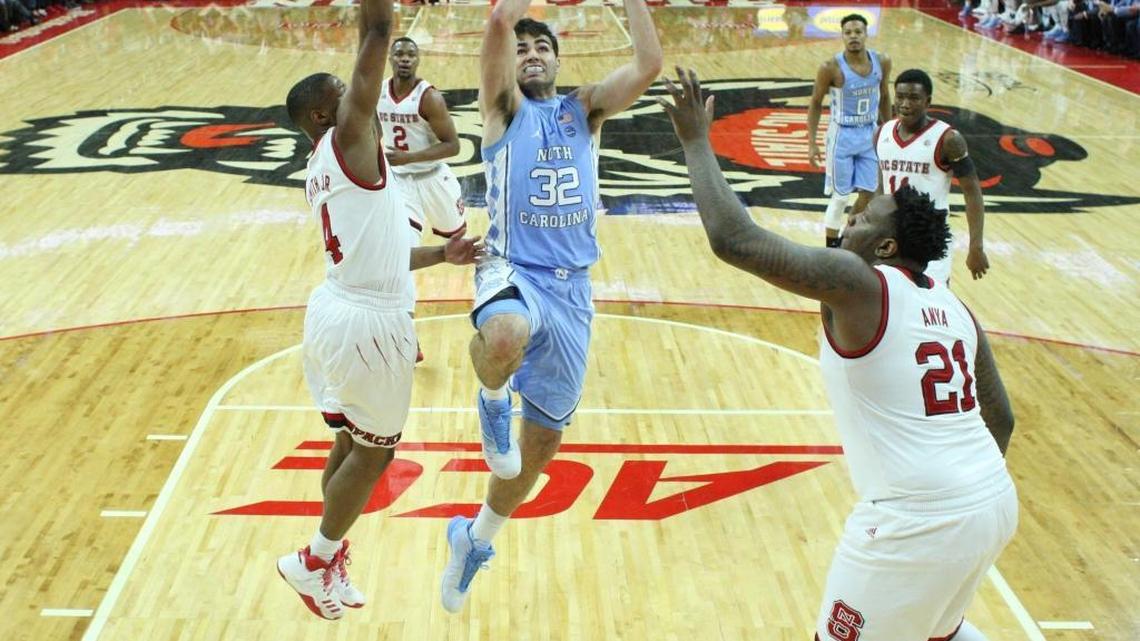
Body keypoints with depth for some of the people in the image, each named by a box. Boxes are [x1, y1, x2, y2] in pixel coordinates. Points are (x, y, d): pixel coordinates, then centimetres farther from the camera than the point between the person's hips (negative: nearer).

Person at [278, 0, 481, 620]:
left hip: (334, 310, 9)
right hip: (369, 322, -9)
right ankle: (314, 562, 21)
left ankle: (329, 557, 33)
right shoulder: (349, 136, -12)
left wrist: (440, 255, 17)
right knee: (374, 450, 8)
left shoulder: (321, 169, 15)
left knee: (352, 440, 21)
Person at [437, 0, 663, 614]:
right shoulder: (504, 106, 4)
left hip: (571, 287, 4)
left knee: (544, 438, 10)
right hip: (512, 271, -4)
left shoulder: (585, 109, 14)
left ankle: (474, 540, 34)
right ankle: (493, 401, -6)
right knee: (505, 338, -43)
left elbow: (649, 64, -2)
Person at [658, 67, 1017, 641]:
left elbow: (733, 240, -18)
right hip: (996, 506, 8)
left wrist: (696, 139, -7)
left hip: (918, 522, -8)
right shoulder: (953, 307, 11)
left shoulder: (856, 283, -12)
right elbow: (1000, 418, 18)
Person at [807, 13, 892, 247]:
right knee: (840, 197, 0)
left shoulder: (882, 61, -6)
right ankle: (832, 248, 14)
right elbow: (815, 104, -8)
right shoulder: (831, 67, -18)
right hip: (842, 135, -5)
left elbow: (884, 97, 10)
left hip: (870, 134, 5)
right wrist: (812, 143, -12)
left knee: (868, 194, 8)